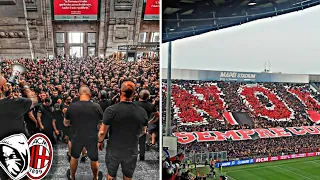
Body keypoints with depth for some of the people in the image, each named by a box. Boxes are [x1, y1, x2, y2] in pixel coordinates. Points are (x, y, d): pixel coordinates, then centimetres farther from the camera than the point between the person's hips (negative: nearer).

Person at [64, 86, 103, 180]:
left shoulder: (72, 106, -13)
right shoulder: (96, 107, -16)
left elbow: (66, 123, 3)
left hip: (76, 137, 1)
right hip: (92, 138, -1)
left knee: (74, 157, 26)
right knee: (94, 159, 21)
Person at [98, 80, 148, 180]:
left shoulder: (111, 110, -22)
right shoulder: (142, 112, -13)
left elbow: (102, 132, -14)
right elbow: (143, 131, 2)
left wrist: (100, 141, 6)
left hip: (114, 150, -1)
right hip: (132, 151, 2)